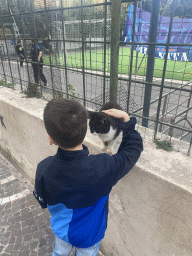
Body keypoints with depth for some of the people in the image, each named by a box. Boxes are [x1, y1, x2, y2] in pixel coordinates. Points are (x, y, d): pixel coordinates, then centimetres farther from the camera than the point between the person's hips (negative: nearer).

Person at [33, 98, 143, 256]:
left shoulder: (44, 169, -30)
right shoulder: (103, 168, -40)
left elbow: (43, 201, -10)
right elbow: (133, 148, -23)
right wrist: (126, 119, -16)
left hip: (61, 229, 2)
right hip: (89, 235, -2)